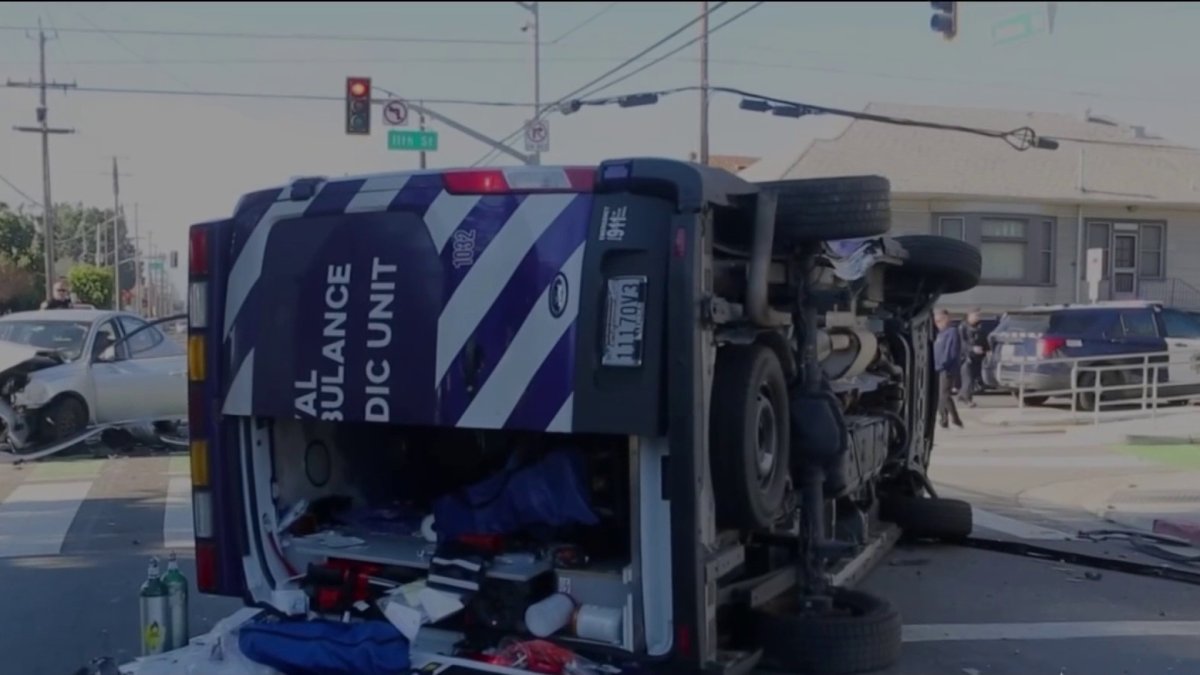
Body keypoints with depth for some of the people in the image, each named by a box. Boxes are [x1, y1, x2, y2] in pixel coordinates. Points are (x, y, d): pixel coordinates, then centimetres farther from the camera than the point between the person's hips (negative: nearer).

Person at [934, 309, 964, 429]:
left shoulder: (952, 333, -10)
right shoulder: (940, 334, 18)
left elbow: (950, 353, -18)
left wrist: (940, 365, -22)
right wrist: (935, 365, 10)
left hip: (947, 370, -9)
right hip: (939, 369, 9)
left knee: (944, 395, -13)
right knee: (939, 396, 9)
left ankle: (955, 419, -8)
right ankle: (943, 419, 15)